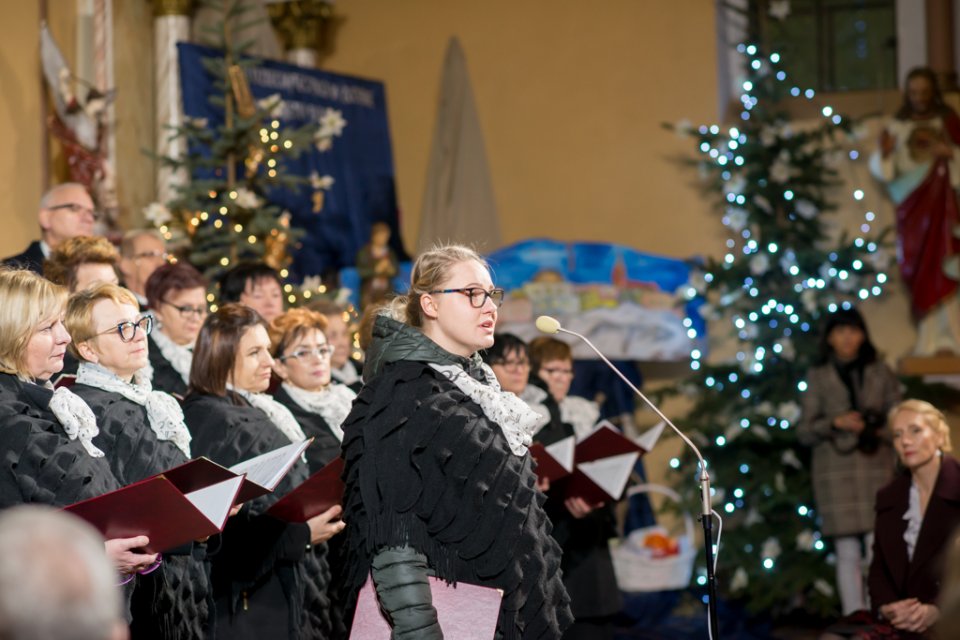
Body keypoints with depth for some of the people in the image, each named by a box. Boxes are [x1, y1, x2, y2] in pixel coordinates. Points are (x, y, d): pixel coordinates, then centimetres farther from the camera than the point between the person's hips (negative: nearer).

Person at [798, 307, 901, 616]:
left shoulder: (881, 373, 10)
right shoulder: (818, 377, 9)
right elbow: (804, 431, 7)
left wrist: (883, 429, -9)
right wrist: (835, 423, -10)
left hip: (876, 466, 0)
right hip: (836, 471, 0)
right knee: (848, 554, -1)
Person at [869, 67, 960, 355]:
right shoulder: (897, 127, 9)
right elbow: (883, 172, 4)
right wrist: (884, 152, -17)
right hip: (910, 206, 2)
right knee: (917, 270, -2)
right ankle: (928, 339, 1)